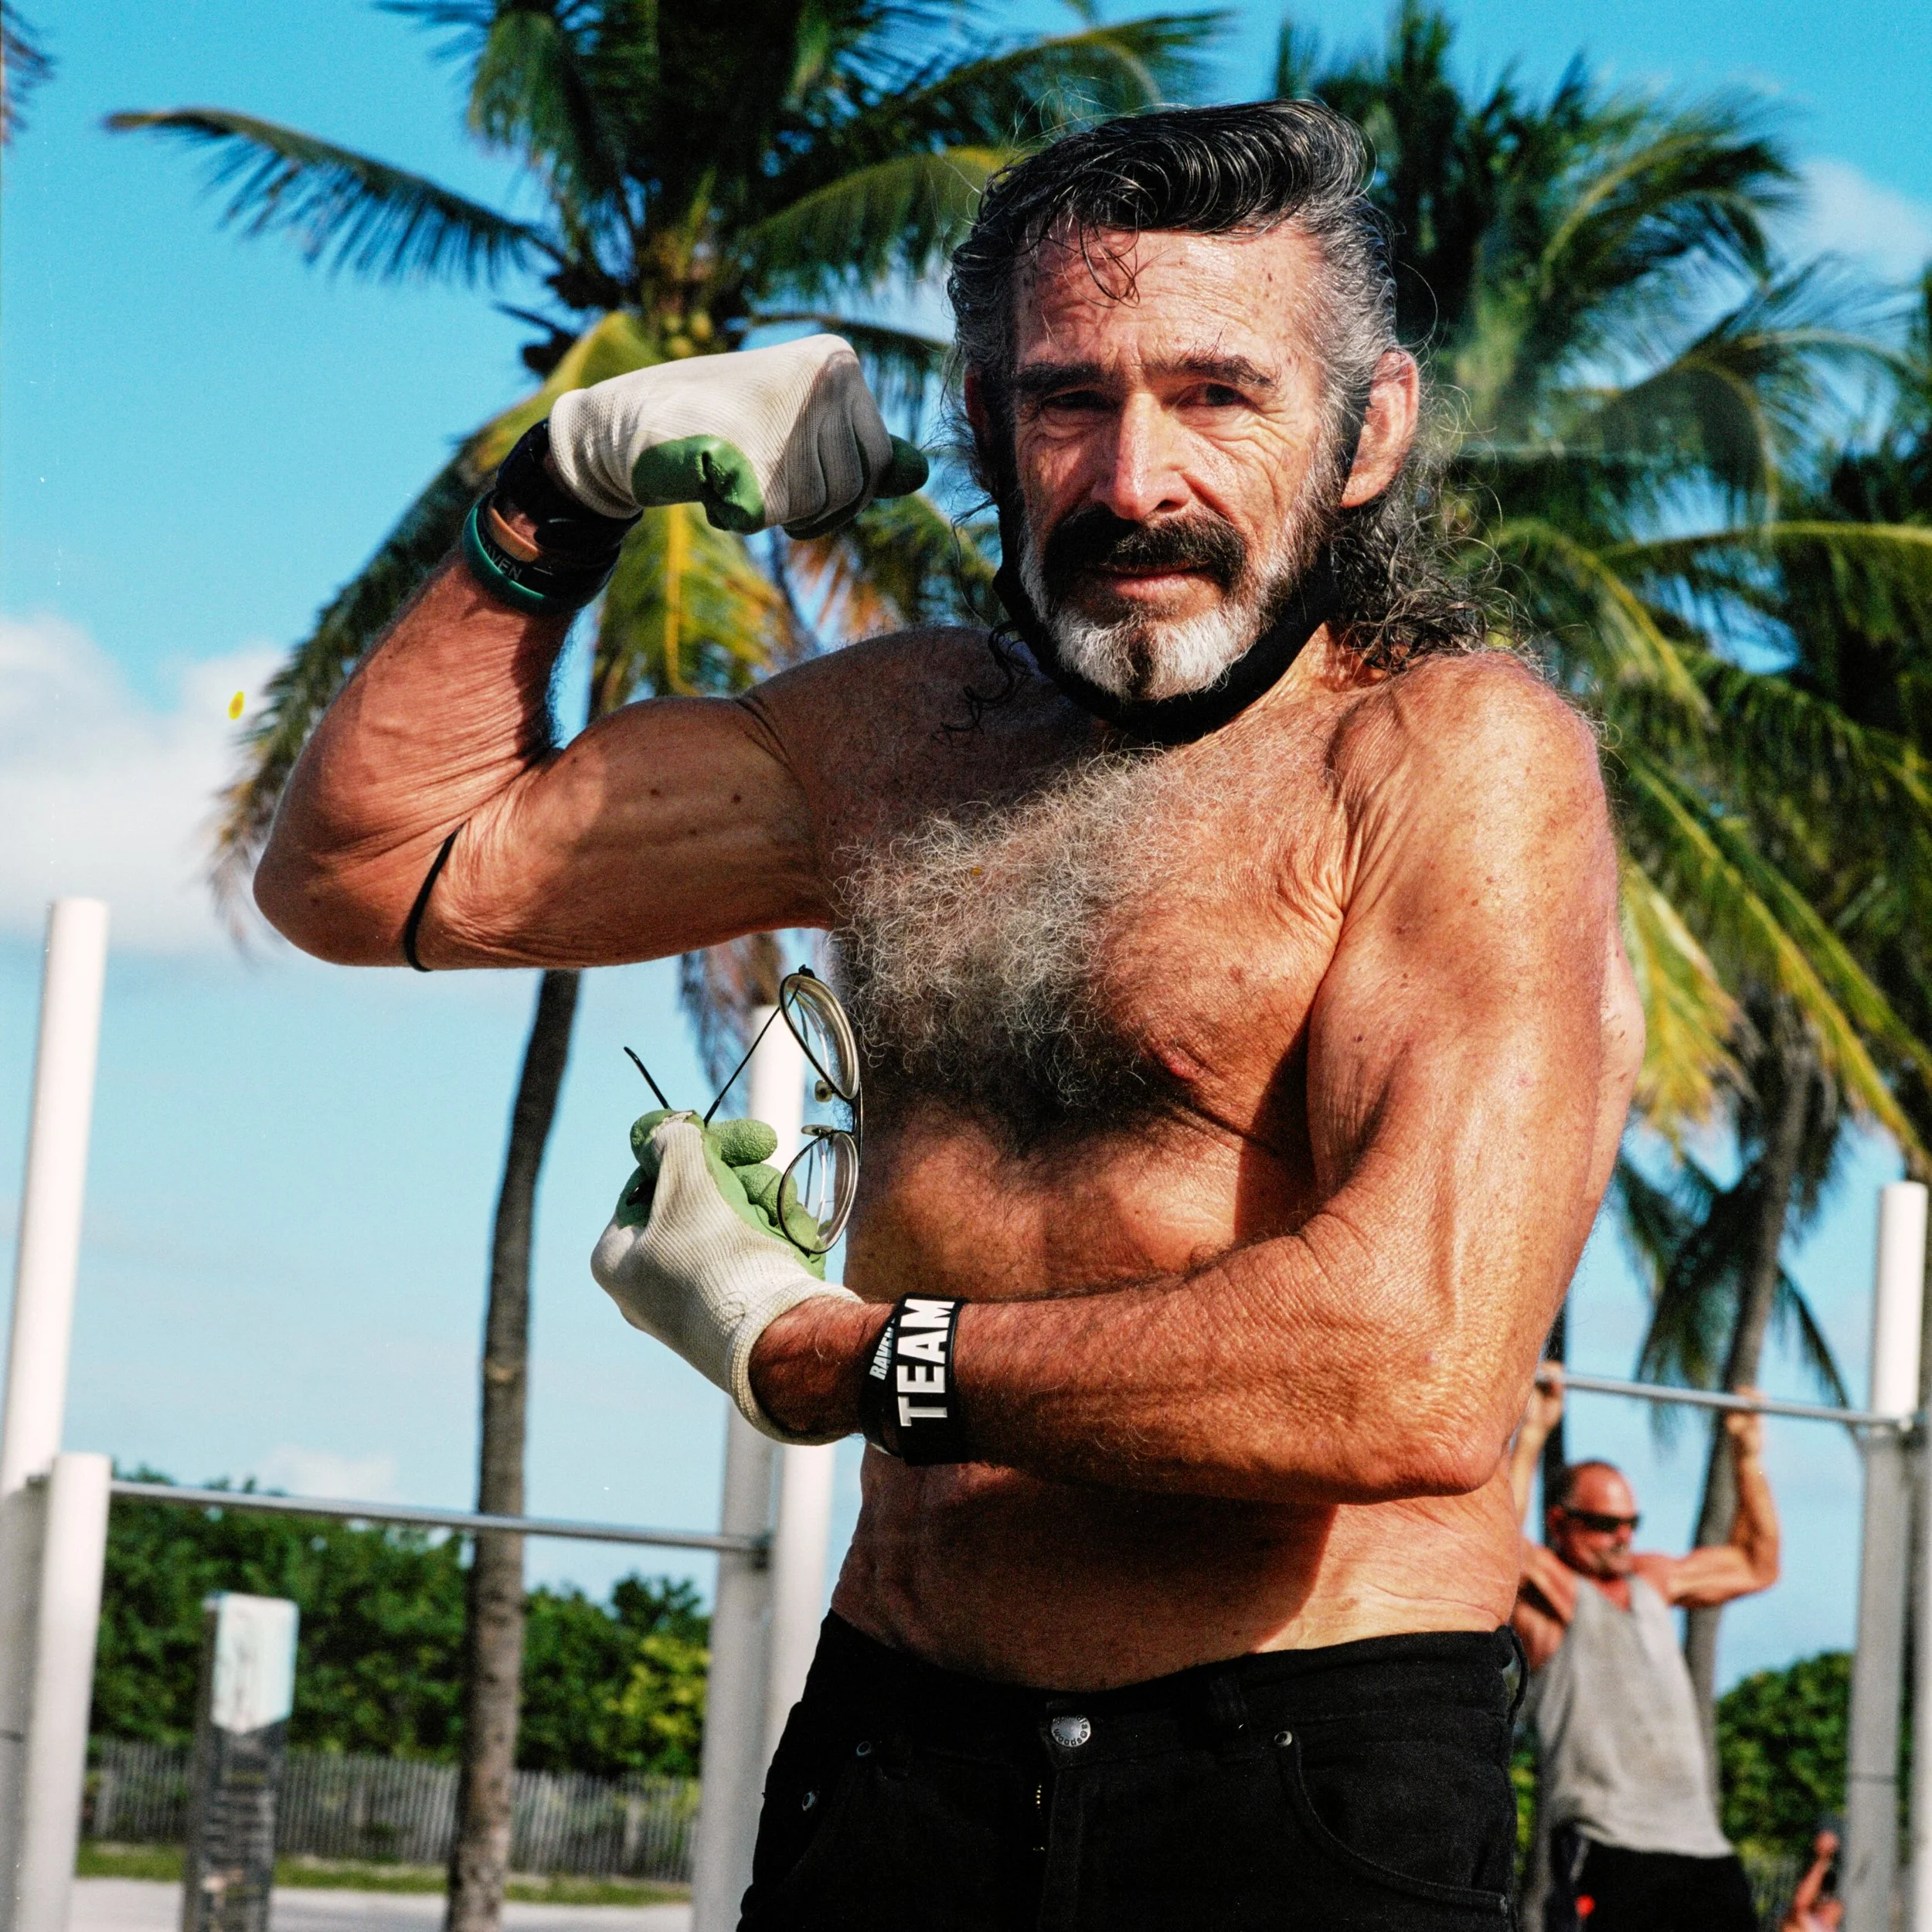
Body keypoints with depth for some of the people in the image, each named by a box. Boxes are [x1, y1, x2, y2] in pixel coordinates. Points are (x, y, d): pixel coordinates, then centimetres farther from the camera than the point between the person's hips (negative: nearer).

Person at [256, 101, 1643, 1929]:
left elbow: (1421, 1381, -21)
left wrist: (820, 1354, -10)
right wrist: (568, 486, 7)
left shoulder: (1457, 755, -8)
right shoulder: (899, 731, 11)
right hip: (887, 1774, 5)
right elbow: (367, 866, 20)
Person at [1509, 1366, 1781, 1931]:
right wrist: (1531, 1433, -17)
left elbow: (1755, 1567, 36)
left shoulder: (1653, 1579, 24)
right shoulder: (1548, 1589, 2)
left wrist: (1748, 1457, 32)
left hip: (1699, 1840, 7)